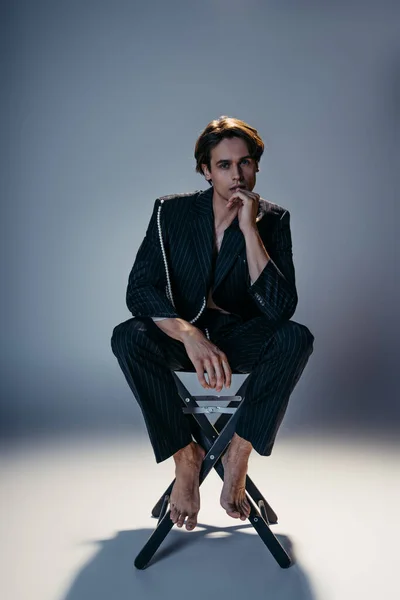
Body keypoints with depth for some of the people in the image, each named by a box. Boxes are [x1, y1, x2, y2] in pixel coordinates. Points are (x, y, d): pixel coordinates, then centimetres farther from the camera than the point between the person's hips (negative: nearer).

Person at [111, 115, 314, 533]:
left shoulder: (273, 220, -8)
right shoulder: (171, 211, -8)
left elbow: (280, 308, -20)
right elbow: (139, 289, -17)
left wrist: (250, 229, -25)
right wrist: (190, 336, -35)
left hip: (241, 337, 1)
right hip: (181, 333, 0)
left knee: (296, 338, -30)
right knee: (128, 337, -31)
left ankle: (238, 453, -18)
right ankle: (185, 456, -15)